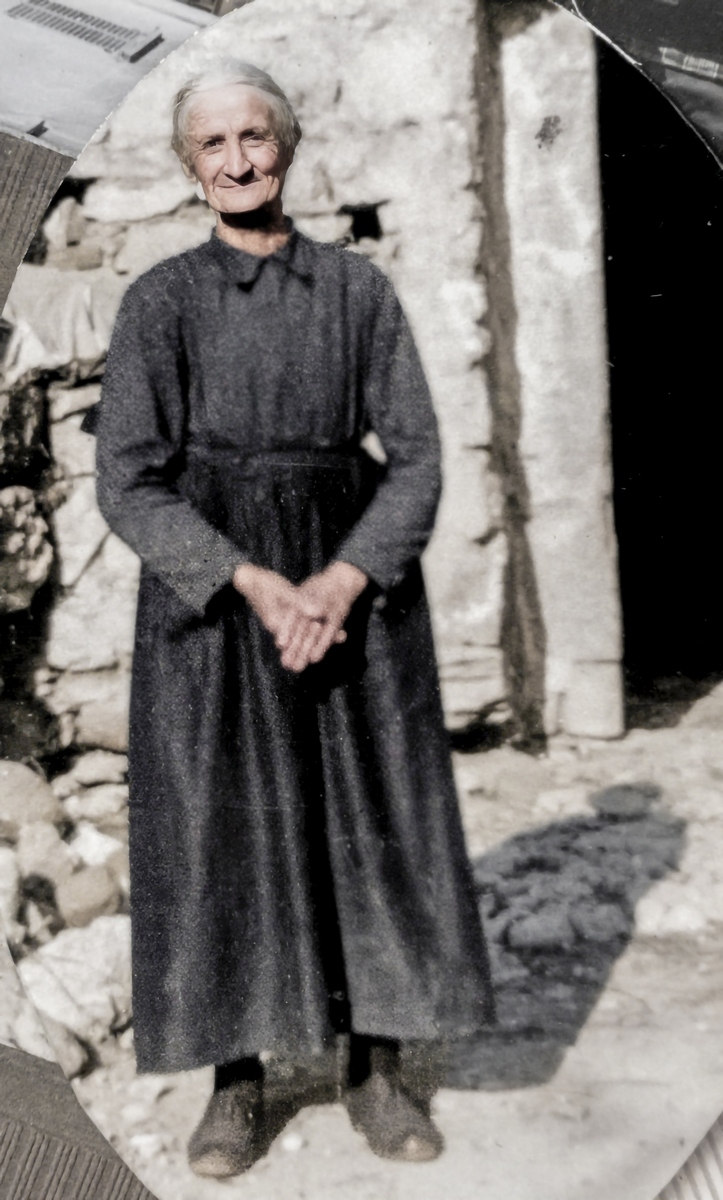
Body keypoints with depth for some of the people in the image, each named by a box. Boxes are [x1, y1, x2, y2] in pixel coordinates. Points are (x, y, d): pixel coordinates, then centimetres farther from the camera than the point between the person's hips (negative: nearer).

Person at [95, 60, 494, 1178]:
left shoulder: (361, 288, 5)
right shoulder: (160, 300, 1)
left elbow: (416, 458, 0)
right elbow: (129, 483, -7)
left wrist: (340, 585, -16)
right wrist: (255, 583, -19)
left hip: (353, 585, 1)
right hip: (212, 590, -1)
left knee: (374, 827, 3)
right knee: (220, 834, 2)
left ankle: (380, 1073, 20)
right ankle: (237, 1086, 19)